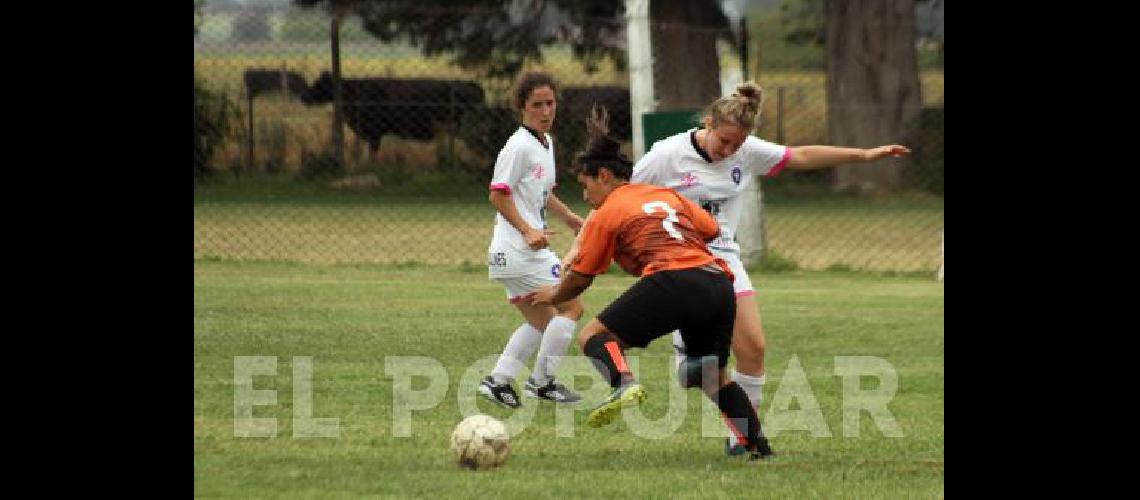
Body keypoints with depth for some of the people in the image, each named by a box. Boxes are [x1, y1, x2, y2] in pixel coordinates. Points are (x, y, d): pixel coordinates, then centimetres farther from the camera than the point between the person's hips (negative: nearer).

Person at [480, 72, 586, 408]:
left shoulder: (545, 143, 15)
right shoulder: (520, 146, -15)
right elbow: (499, 194, -18)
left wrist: (569, 217, 24)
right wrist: (527, 231, -26)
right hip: (520, 251, -10)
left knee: (541, 321, 18)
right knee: (571, 307, -6)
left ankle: (498, 380, 15)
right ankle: (542, 382, -1)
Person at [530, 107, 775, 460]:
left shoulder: (606, 214, 11)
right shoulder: (668, 196, 26)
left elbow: (581, 278, 15)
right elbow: (711, 229, 26)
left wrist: (555, 295, 35)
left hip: (671, 282, -7)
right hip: (719, 282, 7)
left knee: (593, 335, 0)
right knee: (717, 377, 25)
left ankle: (624, 383, -29)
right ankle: (757, 443, 15)